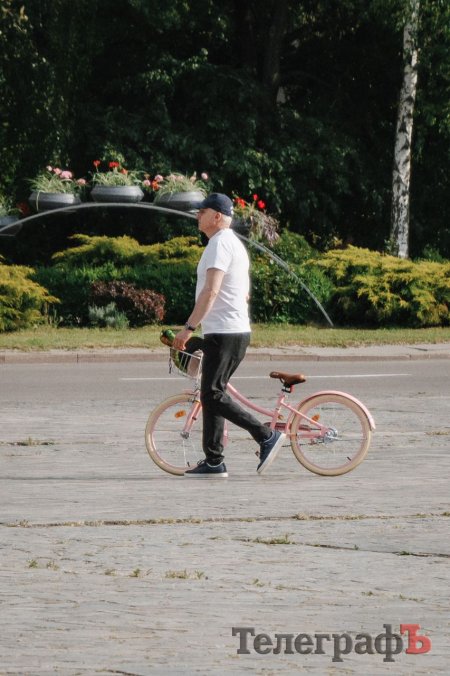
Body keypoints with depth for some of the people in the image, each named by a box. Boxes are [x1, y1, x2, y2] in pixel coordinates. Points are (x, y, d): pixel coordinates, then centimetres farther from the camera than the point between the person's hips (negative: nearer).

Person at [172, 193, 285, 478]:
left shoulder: (220, 243, -12)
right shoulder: (235, 243, 21)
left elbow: (211, 291, -22)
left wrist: (188, 328, -24)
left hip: (223, 334, -11)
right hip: (237, 331, 11)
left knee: (213, 396, -12)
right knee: (211, 395, 10)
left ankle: (267, 436, -15)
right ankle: (214, 462, 10)